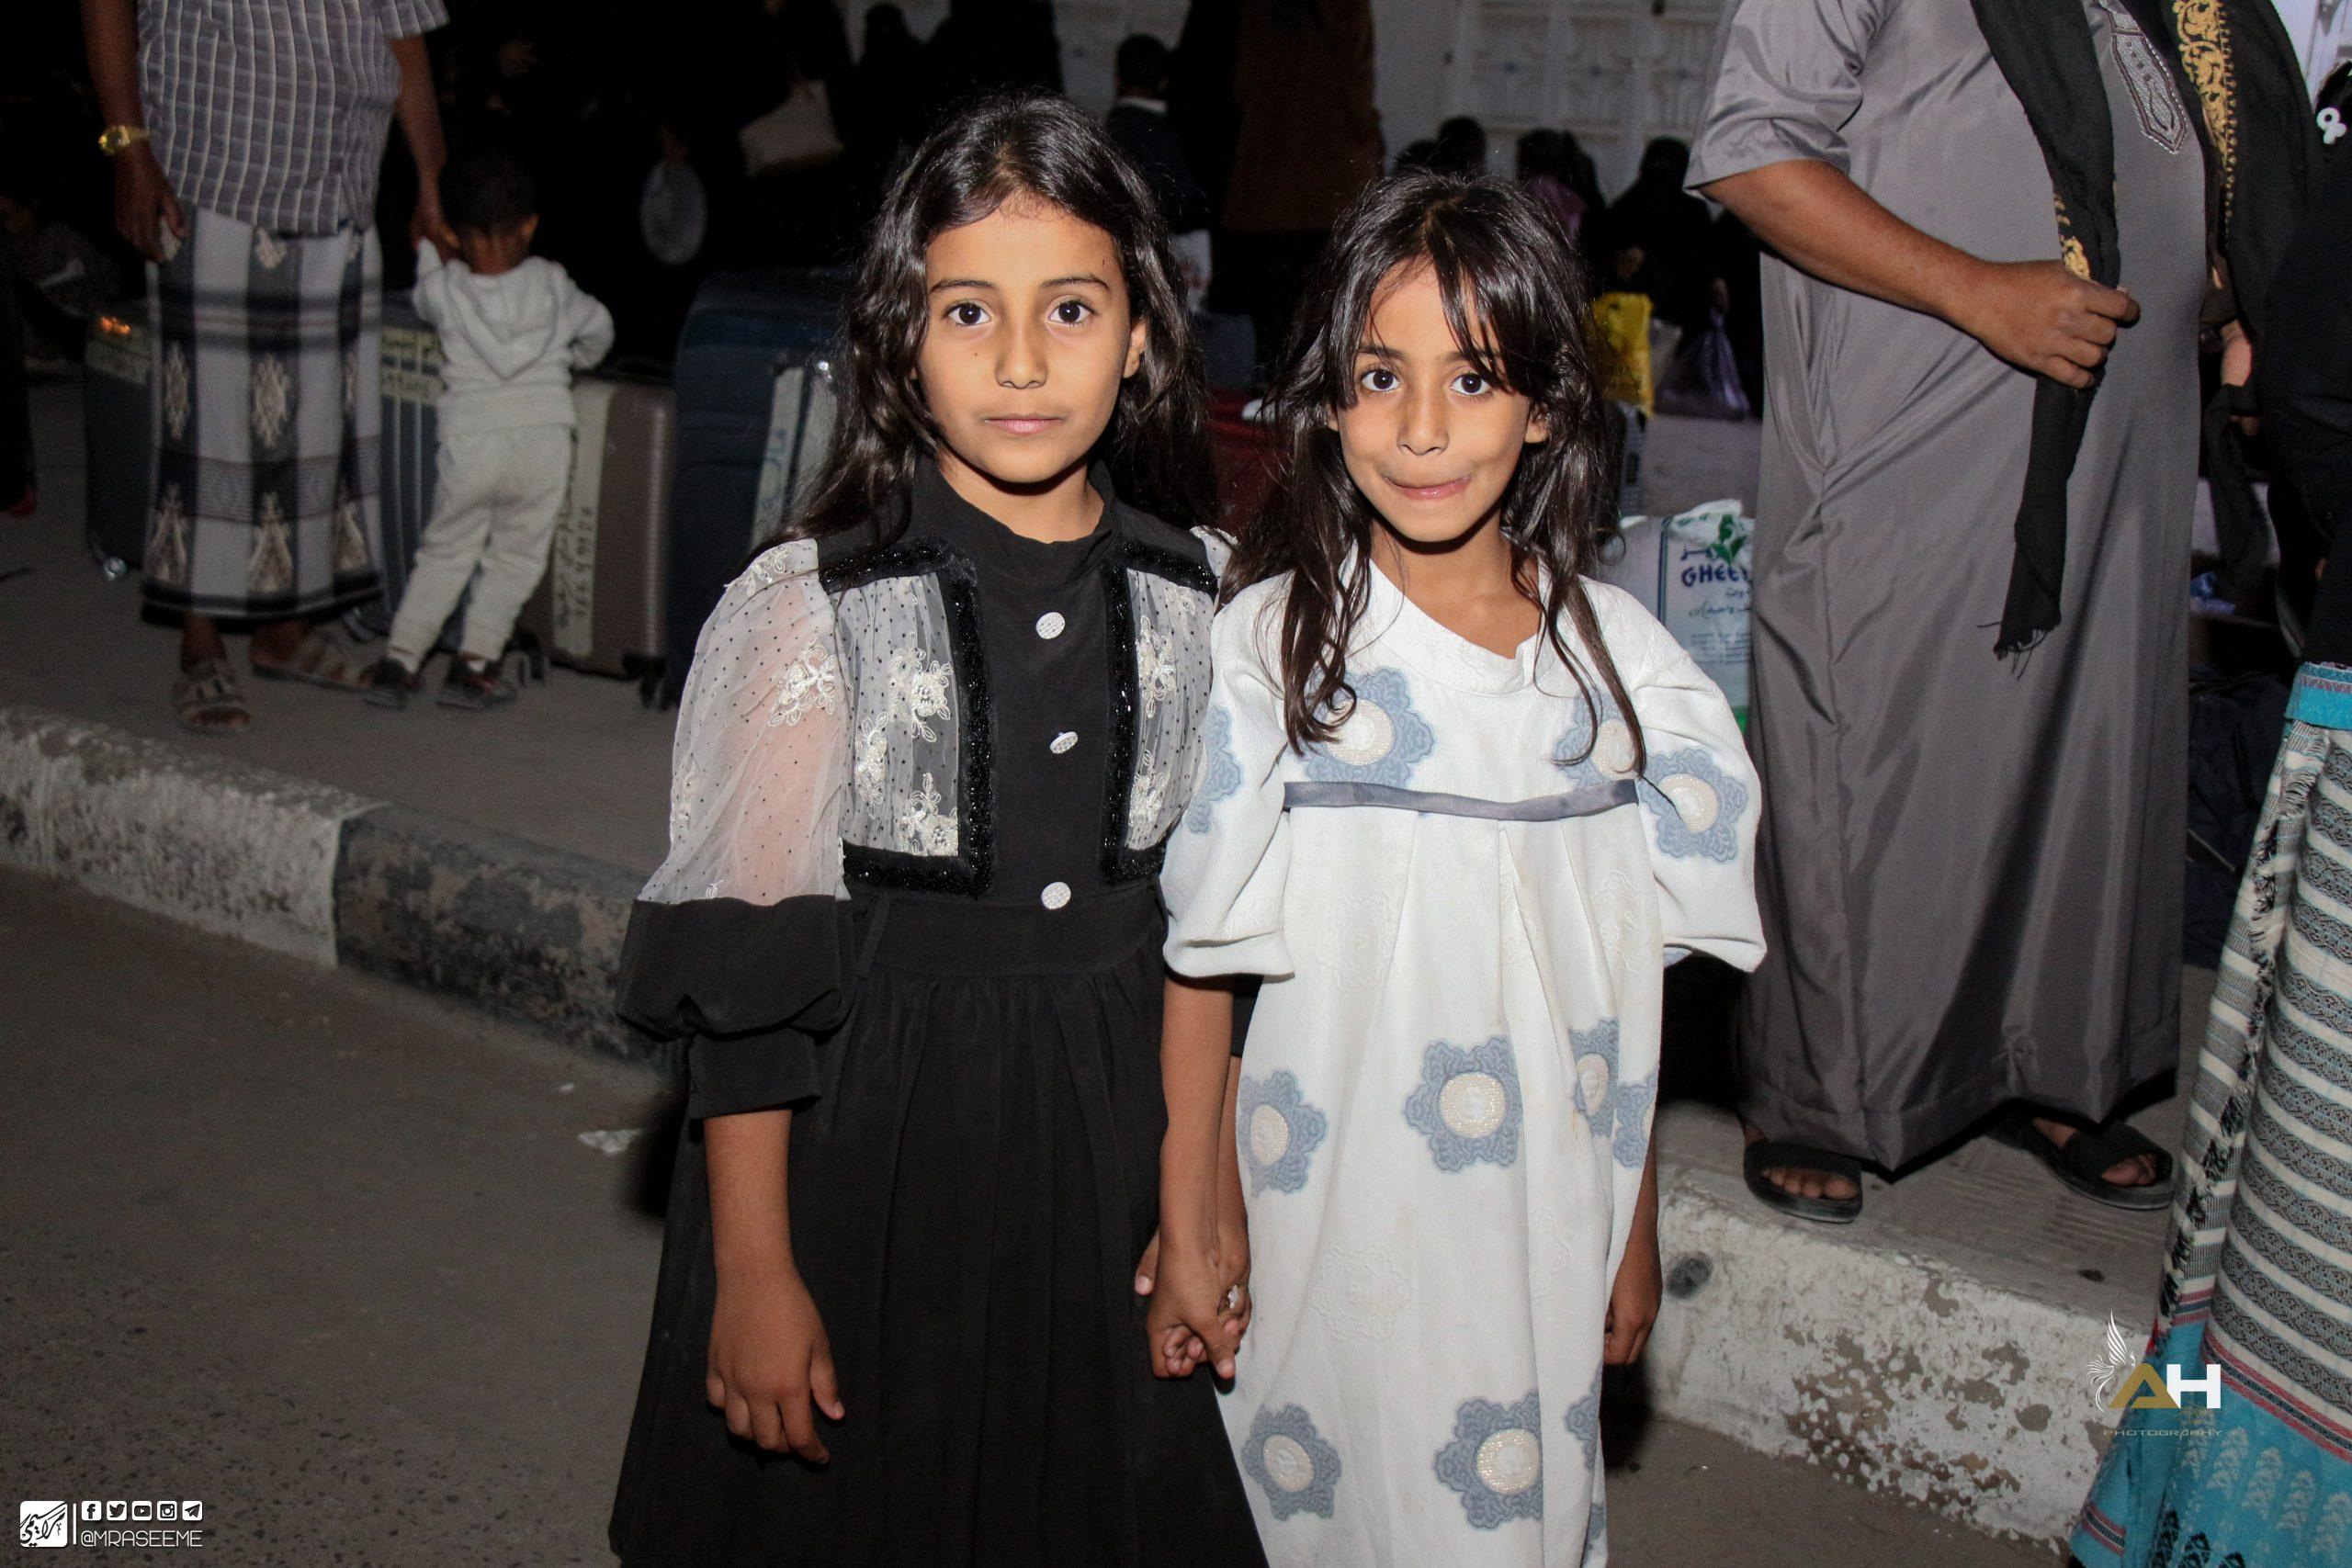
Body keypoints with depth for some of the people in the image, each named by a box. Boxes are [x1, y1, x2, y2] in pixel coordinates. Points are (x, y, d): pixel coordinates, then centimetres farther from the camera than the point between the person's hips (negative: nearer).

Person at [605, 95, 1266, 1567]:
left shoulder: (1193, 598, -2)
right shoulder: (815, 608, -12)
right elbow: (746, 969, -11)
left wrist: (1209, 1173, 5)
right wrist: (752, 1269, -10)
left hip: (1116, 1129, 3)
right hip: (869, 1130, -3)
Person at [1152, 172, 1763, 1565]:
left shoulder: (1616, 655, -1)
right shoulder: (1269, 647, -8)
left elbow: (1632, 979, 4)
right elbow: (1200, 967, -6)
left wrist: (1637, 1230, 8)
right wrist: (1187, 1234, -5)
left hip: (1540, 1229, 2)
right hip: (1322, 1221, -2)